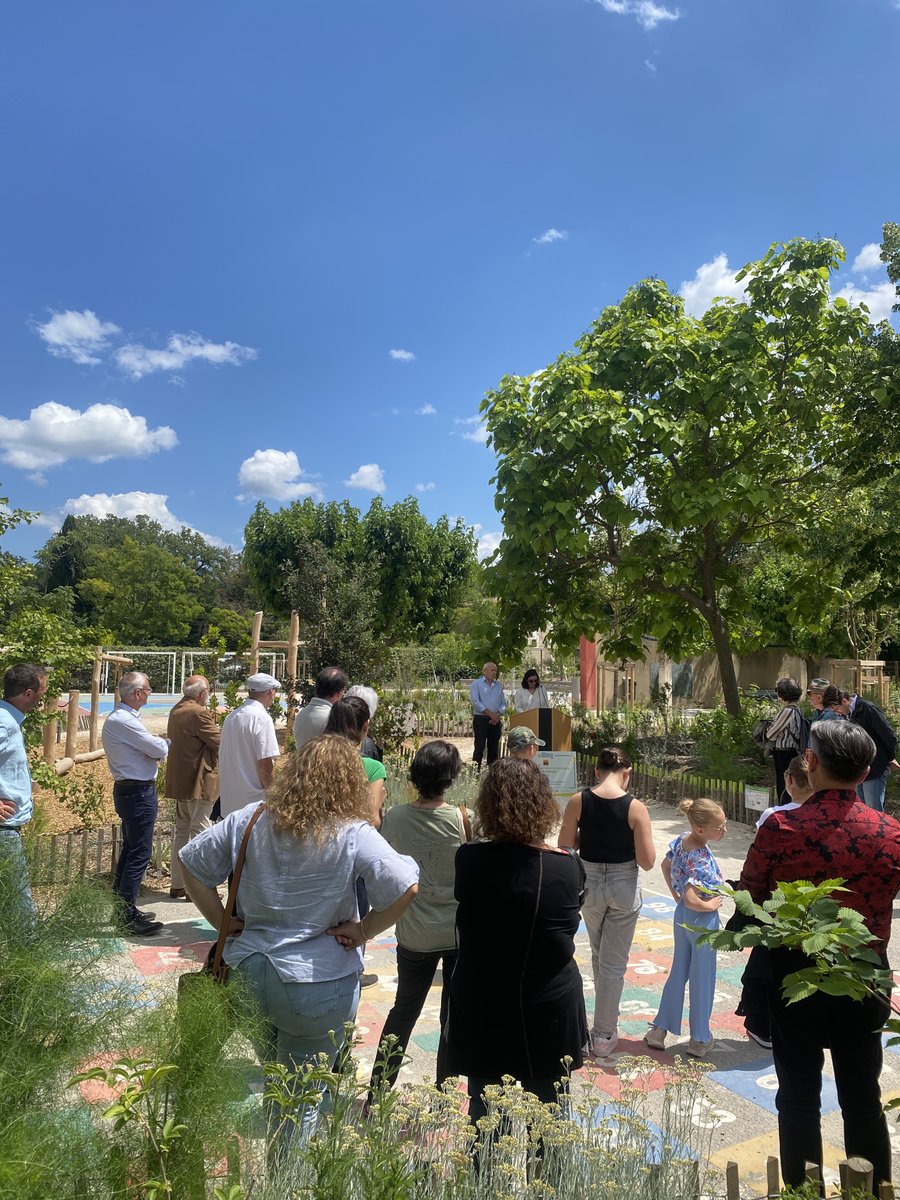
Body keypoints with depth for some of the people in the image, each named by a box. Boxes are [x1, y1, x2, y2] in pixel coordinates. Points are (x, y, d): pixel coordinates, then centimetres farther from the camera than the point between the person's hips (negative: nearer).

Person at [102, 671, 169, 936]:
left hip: (129, 790, 11)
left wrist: (158, 746, -3)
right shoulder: (124, 721, -22)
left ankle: (123, 909, 29)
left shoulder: (119, 718, 12)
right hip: (138, 792, -11)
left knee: (130, 850, 19)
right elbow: (160, 750, -18)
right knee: (139, 854, -5)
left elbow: (148, 749, 14)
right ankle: (127, 917, 1)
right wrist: (167, 742, 2)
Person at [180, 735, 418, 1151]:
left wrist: (222, 921, 7)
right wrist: (363, 931, -12)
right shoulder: (353, 835, -17)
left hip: (246, 973, 5)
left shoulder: (251, 820, -3)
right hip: (315, 984, -4)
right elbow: (405, 886, -26)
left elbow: (192, 860, 5)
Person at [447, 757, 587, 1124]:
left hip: (482, 1013, 0)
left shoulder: (469, 860, -19)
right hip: (550, 1011, 1)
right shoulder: (568, 867, -16)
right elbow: (570, 922, 2)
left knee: (485, 1113, 19)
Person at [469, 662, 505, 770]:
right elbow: (475, 701, -10)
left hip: (496, 721, 5)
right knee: (479, 747, -7)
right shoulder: (476, 683, 0)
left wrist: (498, 715, -7)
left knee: (494, 748, 7)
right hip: (481, 719, -5)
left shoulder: (499, 685, 14)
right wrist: (490, 714, -14)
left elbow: (503, 703, 12)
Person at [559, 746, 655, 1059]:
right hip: (624, 887, -2)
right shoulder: (635, 808, -17)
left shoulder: (578, 801, -12)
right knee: (614, 963, 12)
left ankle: (608, 1016, 45)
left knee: (598, 955, 27)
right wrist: (624, 840, 2)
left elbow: (565, 846, -5)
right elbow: (647, 862, -15)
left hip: (589, 883, 3)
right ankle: (603, 1036, 21)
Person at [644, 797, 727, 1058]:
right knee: (702, 979, 10)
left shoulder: (682, 839, -5)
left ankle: (659, 1030, 27)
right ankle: (699, 1040, 26)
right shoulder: (702, 858, -30)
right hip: (702, 919, -8)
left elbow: (666, 865, 12)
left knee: (678, 972, 20)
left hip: (681, 916, 8)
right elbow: (691, 900, -35)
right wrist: (710, 905, -17)